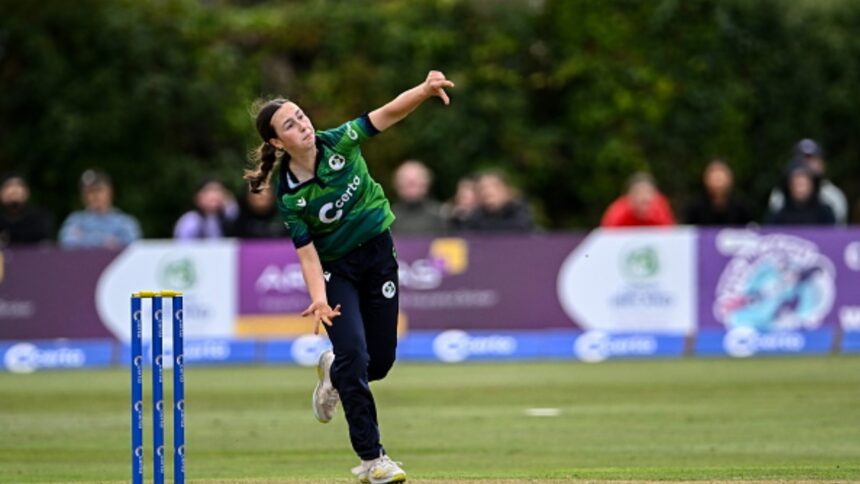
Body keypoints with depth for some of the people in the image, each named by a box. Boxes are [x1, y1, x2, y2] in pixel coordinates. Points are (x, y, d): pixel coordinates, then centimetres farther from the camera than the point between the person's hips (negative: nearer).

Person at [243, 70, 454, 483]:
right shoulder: (288, 194, -19)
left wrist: (425, 90, -37)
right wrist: (318, 299, -34)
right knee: (354, 354, -18)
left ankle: (333, 372, 42)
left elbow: (389, 113, -18)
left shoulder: (339, 143, -13)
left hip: (378, 252, 3)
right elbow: (306, 251, -18)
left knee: (381, 360, 5)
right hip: (335, 267, -3)